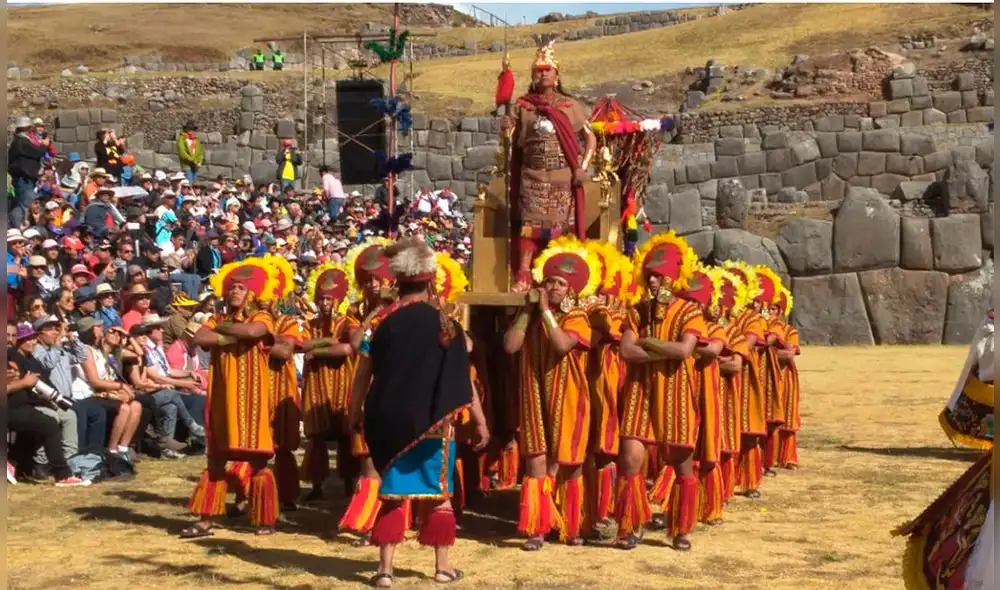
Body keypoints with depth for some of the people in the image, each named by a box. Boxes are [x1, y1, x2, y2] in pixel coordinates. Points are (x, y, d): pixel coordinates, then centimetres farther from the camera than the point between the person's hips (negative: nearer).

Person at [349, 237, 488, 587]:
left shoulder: (380, 321, -1)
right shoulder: (443, 324, -6)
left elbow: (363, 374, 1)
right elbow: (462, 380, -6)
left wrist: (355, 413, 13)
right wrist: (480, 421, 0)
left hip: (388, 418, 2)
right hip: (431, 421, -2)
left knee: (392, 491, 11)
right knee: (437, 491, 12)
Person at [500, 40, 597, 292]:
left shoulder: (570, 106, 5)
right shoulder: (523, 106, 6)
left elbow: (590, 137, 7)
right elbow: (513, 141, 6)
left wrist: (583, 167, -5)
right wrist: (506, 129, -17)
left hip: (563, 178, 0)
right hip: (532, 177, 0)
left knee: (563, 226, 0)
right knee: (529, 225, -4)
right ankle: (523, 277, -5)